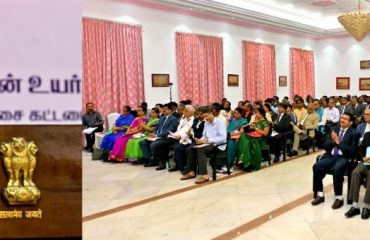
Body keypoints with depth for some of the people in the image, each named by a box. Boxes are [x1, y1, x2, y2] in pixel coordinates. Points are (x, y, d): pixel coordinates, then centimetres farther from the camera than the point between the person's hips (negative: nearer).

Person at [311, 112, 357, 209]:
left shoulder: (353, 133, 1)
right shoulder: (334, 129, 16)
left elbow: (352, 151, -10)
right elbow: (325, 146, 13)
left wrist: (339, 142, -14)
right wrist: (332, 140, -8)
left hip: (344, 158, -5)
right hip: (331, 156, 5)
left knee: (336, 169, -36)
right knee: (316, 166, -22)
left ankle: (339, 198, -21)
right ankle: (320, 195, -11)